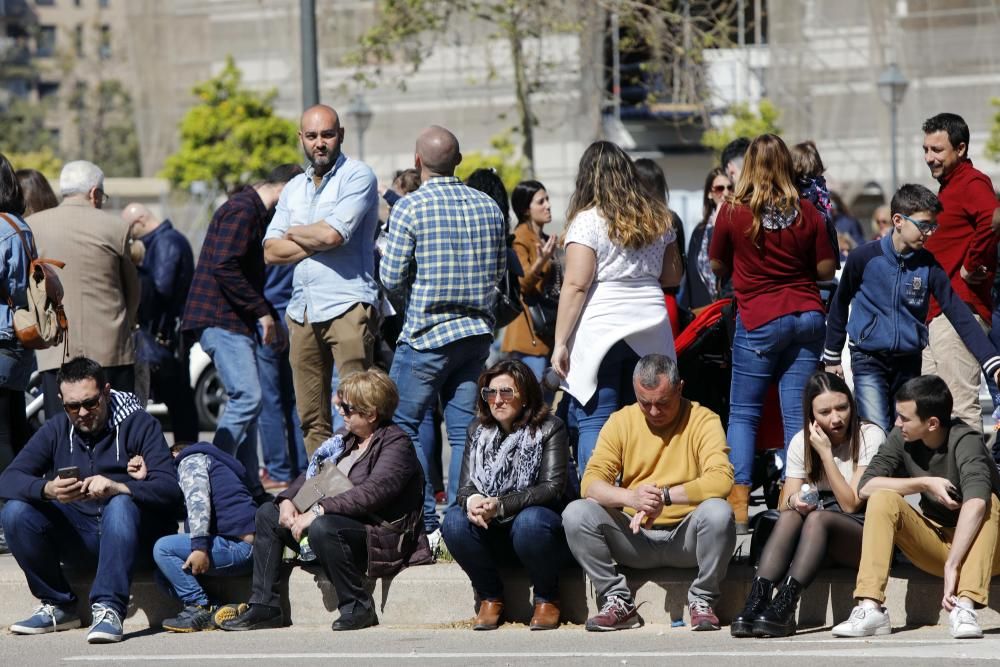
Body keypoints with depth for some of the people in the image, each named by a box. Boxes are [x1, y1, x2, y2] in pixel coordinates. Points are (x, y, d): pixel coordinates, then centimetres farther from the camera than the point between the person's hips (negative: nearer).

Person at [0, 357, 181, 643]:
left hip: (127, 524, -4)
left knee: (120, 505, -36)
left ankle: (109, 609, -39)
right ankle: (57, 605, -7)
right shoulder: (56, 430, 5)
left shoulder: (138, 424, -5)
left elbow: (169, 488, -18)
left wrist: (117, 488, -38)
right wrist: (47, 489, -30)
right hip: (75, 534, 4)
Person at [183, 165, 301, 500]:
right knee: (247, 397, -17)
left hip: (236, 321, 11)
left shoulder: (253, 212, 21)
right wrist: (262, 311, -19)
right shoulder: (242, 210, -12)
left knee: (247, 400, 11)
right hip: (221, 318, -11)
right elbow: (224, 267, -23)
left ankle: (249, 487, 14)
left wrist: (270, 319, 21)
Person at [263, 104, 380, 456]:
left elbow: (333, 233, -15)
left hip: (347, 306, -7)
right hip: (302, 309, 7)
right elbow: (271, 251, 11)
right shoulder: (294, 188, 19)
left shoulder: (357, 175, -1)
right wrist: (317, 241, -4)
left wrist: (294, 233, 4)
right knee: (311, 417, 5)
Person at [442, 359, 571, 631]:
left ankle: (547, 599, -12)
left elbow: (552, 487, -16)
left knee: (529, 521, -38)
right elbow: (465, 485, 1)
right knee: (454, 521, -26)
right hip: (492, 536, 4)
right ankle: (490, 597, -6)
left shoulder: (549, 429, -5)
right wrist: (471, 501, -26)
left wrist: (500, 505, -28)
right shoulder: (478, 431, 8)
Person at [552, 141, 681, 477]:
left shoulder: (587, 221, -6)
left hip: (599, 330, -5)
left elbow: (576, 285, -11)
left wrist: (560, 342, -9)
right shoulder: (658, 219, 12)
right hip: (650, 331, 5)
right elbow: (672, 276, 20)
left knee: (593, 423, -4)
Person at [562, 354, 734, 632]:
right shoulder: (621, 422, 3)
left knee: (718, 511, -34)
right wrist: (631, 497, -30)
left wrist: (663, 496, -30)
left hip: (685, 537, -2)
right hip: (635, 538, 2)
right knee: (576, 513, -21)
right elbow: (590, 483, -9)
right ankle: (618, 603, -9)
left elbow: (721, 480, -20)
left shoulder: (703, 421, -5)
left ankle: (702, 601, -11)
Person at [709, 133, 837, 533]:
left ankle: (739, 505, -5)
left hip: (759, 320, -3)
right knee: (798, 414, 4)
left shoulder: (733, 212, -5)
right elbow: (826, 269, 6)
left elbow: (718, 267, 8)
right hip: (807, 317, 3)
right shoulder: (807, 213, 1)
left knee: (743, 413, 4)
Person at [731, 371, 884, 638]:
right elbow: (786, 503, 2)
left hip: (863, 532, -4)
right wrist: (793, 501, -23)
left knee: (818, 518, -34)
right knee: (789, 516, -29)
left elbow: (851, 504, -14)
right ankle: (755, 602, -42)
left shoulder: (870, 436, -8)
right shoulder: (801, 442, 7)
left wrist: (826, 453, -17)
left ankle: (784, 607, -46)